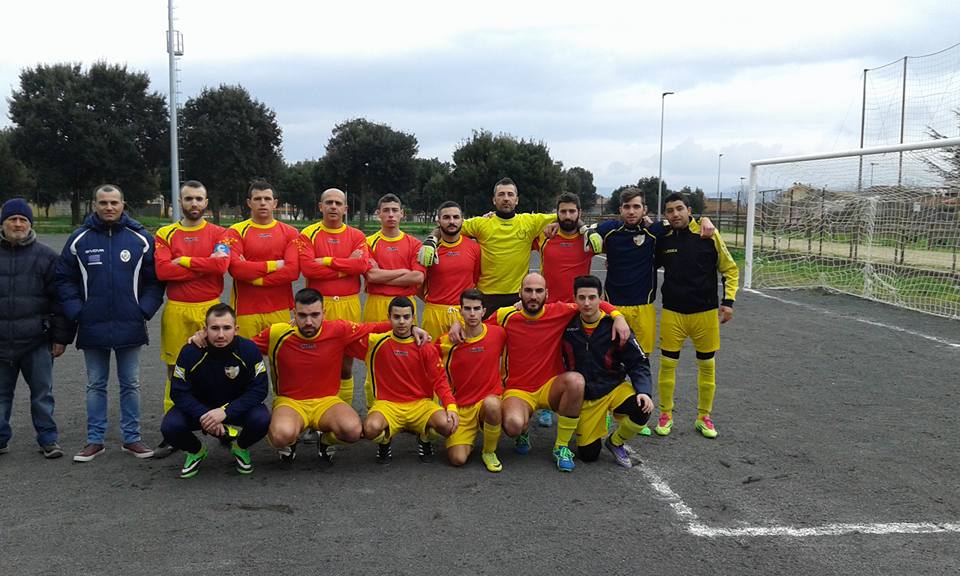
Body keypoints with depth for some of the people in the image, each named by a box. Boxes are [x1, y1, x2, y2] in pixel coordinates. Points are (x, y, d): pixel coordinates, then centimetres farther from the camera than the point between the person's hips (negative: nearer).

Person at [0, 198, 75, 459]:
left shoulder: (46, 256, 2)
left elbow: (60, 298, 0)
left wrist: (61, 337, -4)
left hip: (38, 341, -2)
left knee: (42, 393, 5)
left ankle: (48, 439, 15)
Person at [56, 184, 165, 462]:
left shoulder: (141, 239, -1)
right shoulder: (79, 239, 1)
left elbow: (155, 279, 1)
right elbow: (65, 279, 5)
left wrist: (144, 311, -7)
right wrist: (76, 312, -4)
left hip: (130, 326, -1)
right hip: (93, 326, 1)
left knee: (131, 385, 8)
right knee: (96, 385, 11)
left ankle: (132, 438, 18)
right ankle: (95, 440, 19)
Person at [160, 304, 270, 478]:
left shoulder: (248, 349, -20)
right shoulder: (190, 352, -19)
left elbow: (259, 389, -20)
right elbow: (179, 392, -15)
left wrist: (225, 412, -32)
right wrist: (203, 416, -32)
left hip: (237, 406, 0)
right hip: (198, 406, 1)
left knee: (262, 420, -30)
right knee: (170, 427, -27)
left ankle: (240, 448, 8)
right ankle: (196, 451, 11)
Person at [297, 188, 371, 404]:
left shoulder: (357, 236, 9)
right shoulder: (308, 234, 3)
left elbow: (362, 264, -9)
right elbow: (307, 268, -12)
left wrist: (327, 261, -10)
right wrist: (347, 266, -7)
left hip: (349, 304, 2)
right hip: (318, 304, -2)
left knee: (346, 364, 7)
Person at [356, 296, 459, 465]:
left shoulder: (425, 347, 0)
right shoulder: (377, 342, -2)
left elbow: (439, 380, -2)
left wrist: (451, 406, -16)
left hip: (421, 403, 1)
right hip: (388, 404, -1)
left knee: (446, 424, -29)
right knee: (371, 427, -34)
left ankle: (424, 439, 10)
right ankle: (384, 442, 6)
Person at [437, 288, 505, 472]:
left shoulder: (498, 334, -4)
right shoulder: (448, 342, -6)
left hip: (489, 399, 0)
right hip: (460, 407, 0)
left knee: (491, 404, -37)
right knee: (458, 459, -19)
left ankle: (489, 451, -8)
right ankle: (471, 437, 18)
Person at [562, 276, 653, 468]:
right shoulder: (568, 325, -8)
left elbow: (638, 362, -7)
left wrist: (644, 391, -23)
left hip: (614, 388, 0)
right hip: (583, 397, 1)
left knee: (642, 410, -31)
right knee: (588, 455, -3)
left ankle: (615, 442, 1)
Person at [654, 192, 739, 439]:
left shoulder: (708, 235, -6)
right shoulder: (662, 239, -1)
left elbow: (730, 269, 2)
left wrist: (728, 301, -4)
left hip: (705, 312, -1)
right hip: (672, 312, 1)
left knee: (707, 365, 8)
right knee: (667, 364, 3)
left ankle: (704, 416, 23)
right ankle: (666, 414, 19)